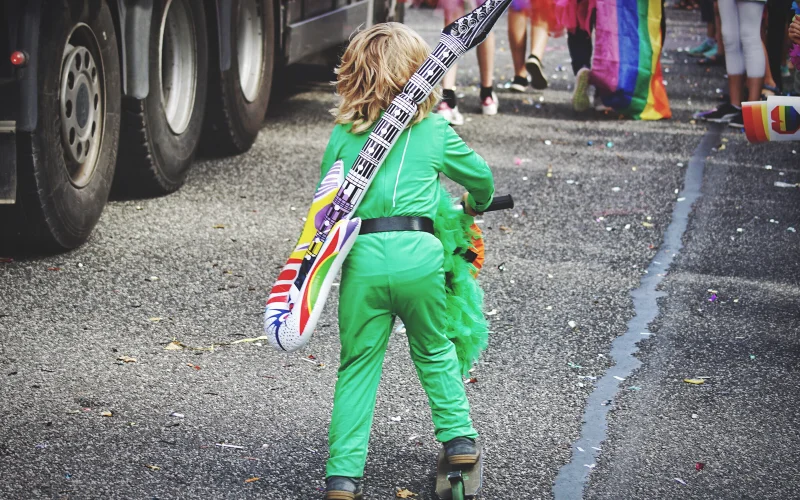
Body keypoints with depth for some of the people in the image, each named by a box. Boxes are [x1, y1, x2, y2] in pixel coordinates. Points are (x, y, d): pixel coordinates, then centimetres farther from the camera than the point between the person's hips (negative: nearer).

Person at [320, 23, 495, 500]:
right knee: (435, 351, 24)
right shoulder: (435, 130, 8)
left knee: (357, 366, 9)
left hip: (362, 258, 0)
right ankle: (460, 438, 27)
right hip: (418, 254, 0)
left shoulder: (342, 135, 7)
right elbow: (481, 176, 22)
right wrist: (477, 203, 45)